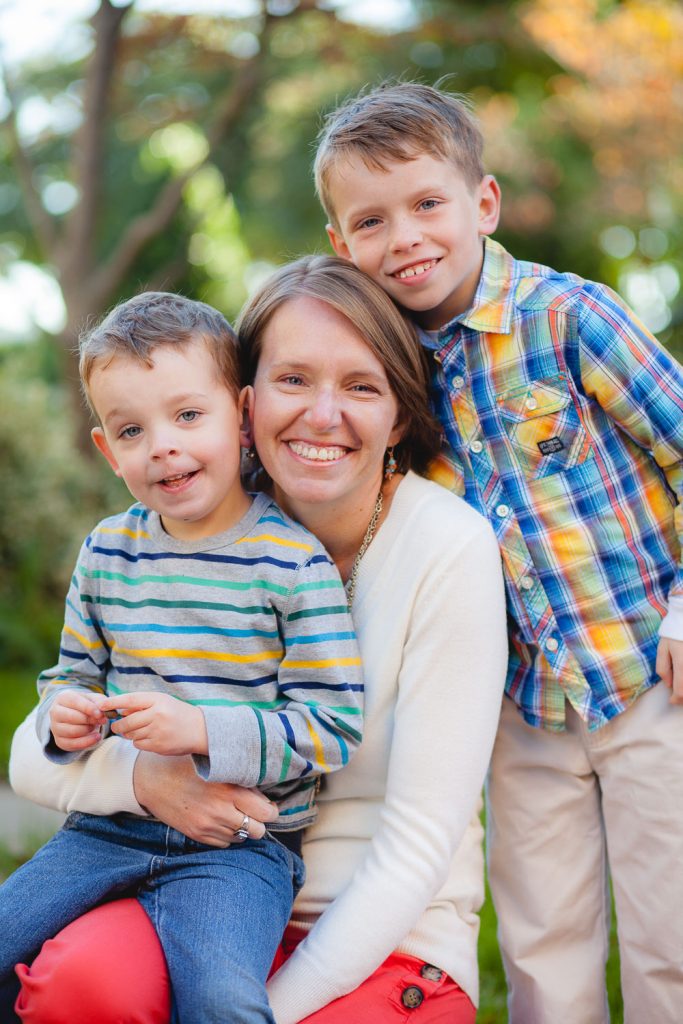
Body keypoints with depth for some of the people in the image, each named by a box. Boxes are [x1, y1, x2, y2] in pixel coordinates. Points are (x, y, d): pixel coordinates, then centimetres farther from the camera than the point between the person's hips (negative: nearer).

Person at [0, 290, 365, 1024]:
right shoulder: (105, 553, 9)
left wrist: (203, 731, -23)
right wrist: (66, 718, -3)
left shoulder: (294, 561, -9)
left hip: (240, 843, -5)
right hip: (109, 827, 6)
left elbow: (332, 726, -11)